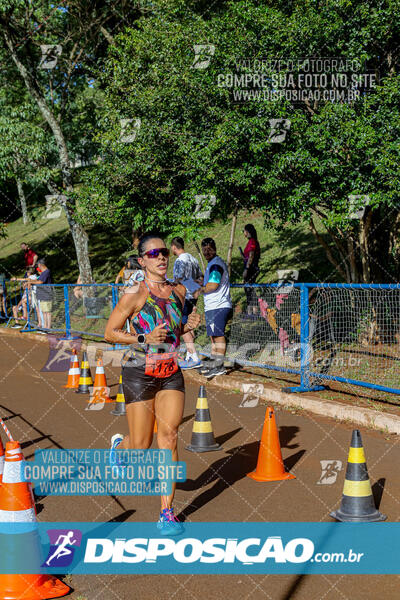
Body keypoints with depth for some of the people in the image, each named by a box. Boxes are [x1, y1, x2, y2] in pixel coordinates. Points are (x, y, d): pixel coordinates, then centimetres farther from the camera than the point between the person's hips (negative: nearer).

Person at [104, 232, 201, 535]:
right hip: (140, 374, -4)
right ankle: (119, 445, 42)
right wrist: (145, 339, -19)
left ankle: (167, 513, 1)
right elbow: (110, 333, -5)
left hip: (172, 374, 4)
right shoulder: (134, 295, -10)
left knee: (169, 439, -6)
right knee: (141, 446, 4)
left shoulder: (179, 290, 6)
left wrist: (188, 326, -2)